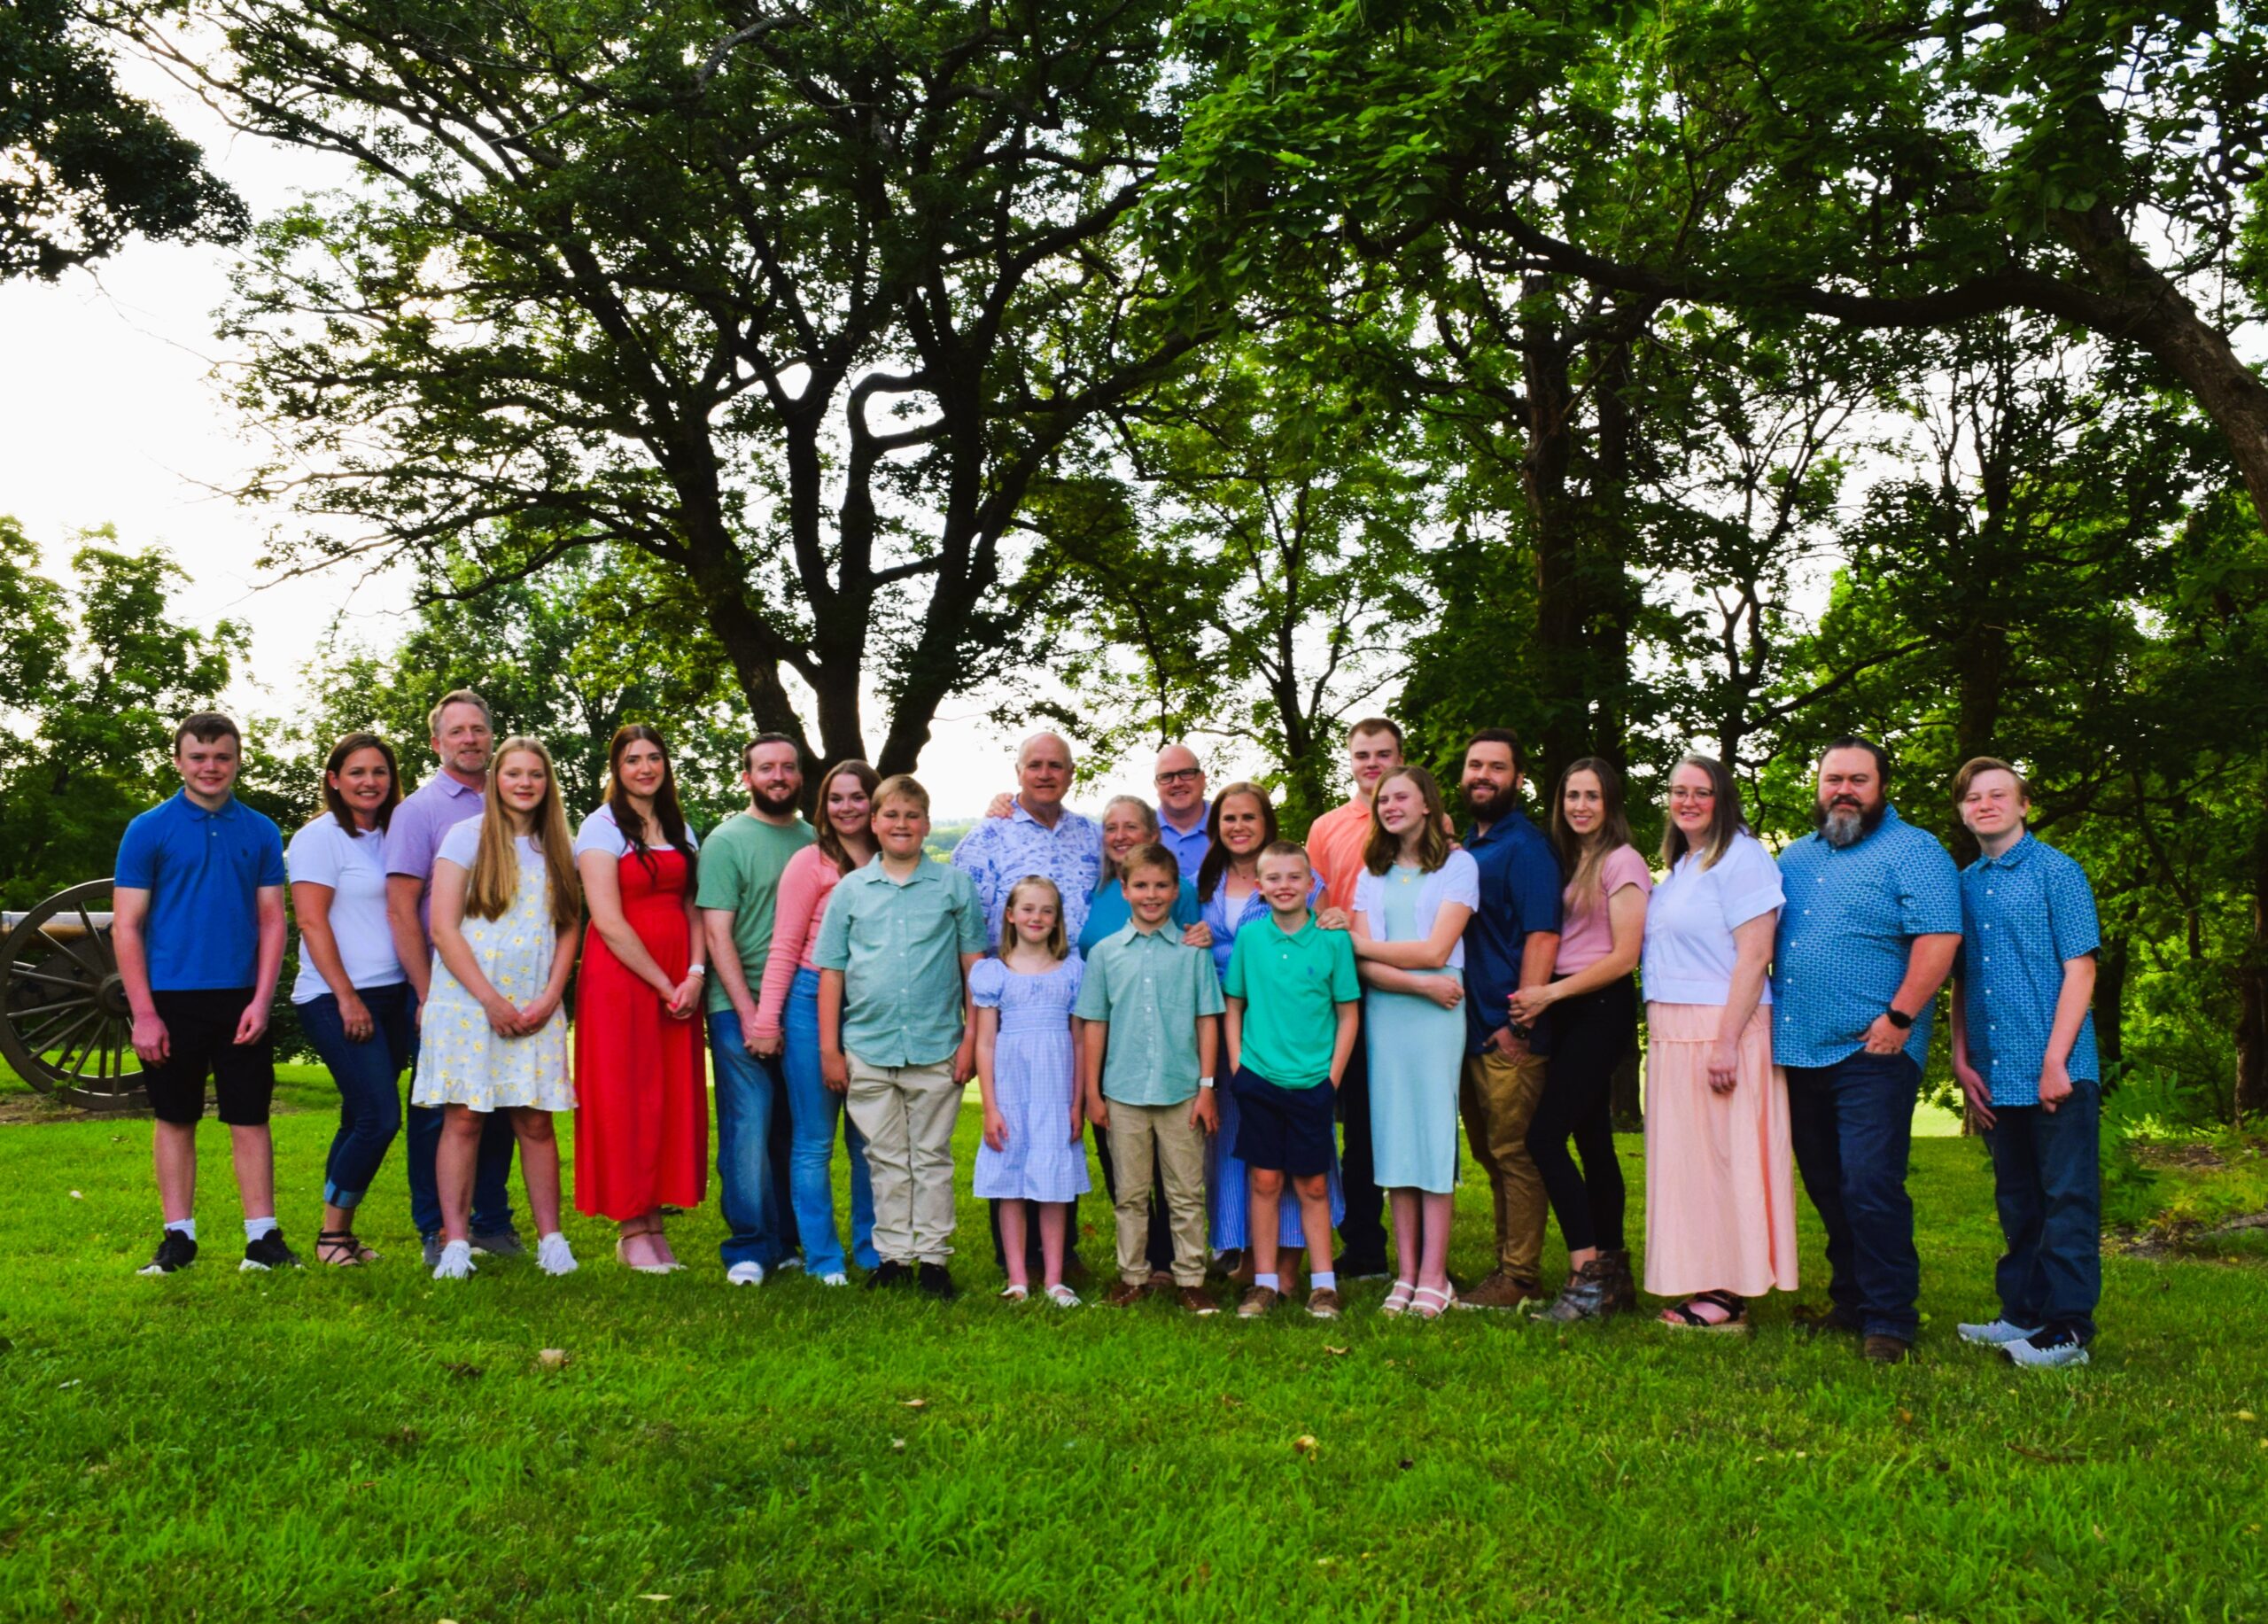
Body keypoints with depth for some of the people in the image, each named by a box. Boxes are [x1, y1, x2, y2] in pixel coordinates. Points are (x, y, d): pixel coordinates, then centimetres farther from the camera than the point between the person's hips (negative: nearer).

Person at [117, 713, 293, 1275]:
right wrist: (144, 1013, -9)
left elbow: (271, 921, 5)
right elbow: (126, 926, -2)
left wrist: (261, 1001, -5)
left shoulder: (261, 832, 5)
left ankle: (263, 1236, 7)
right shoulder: (149, 830, -1)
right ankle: (178, 1238, 16)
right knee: (175, 1119, 8)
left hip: (240, 1001, 1)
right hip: (172, 1001, -1)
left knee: (250, 1119, 3)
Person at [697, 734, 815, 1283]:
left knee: (799, 1131, 8)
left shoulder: (815, 840, 13)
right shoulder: (727, 841, -1)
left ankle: (787, 1242, 19)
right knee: (749, 1133, -4)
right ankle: (749, 1249, 6)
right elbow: (716, 933, -7)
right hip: (742, 1010, -4)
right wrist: (751, 1015, -13)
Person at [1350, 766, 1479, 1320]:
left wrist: (1353, 940, -2)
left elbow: (1435, 951, -9)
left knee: (1434, 1133, -4)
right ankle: (1406, 1272, 8)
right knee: (1393, 1134, 3)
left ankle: (1433, 1275, 0)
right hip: (1383, 1015, 4)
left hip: (1437, 1016, -4)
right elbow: (1367, 967, 3)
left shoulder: (1457, 865, 1)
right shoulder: (1373, 874, 13)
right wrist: (1421, 984, -14)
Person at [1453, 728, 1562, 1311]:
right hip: (1469, 1030, 8)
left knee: (1516, 1154, -3)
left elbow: (1542, 936, -17)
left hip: (1508, 1034, -8)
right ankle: (1507, 1266, 23)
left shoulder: (1525, 846, -9)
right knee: (1492, 1156, 14)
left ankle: (1520, 1278, 4)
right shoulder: (1464, 847, 16)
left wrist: (1520, 1025, -20)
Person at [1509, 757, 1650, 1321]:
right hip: (1570, 1014, 8)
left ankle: (1588, 1276, -11)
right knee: (1592, 1141, 10)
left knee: (1545, 1136, -14)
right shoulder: (1572, 862, 16)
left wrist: (1550, 993, -14)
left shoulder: (1621, 861, -8)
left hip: (1601, 1009, -8)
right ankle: (1612, 1274, 16)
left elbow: (1624, 956, -14)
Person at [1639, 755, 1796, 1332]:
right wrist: (1660, 1037, 11)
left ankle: (1729, 1295, 1)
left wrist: (1727, 1042, -22)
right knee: (1686, 1158, 9)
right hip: (1672, 1032, 9)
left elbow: (1754, 956, -16)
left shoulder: (1741, 858, -9)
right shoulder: (1678, 867, 18)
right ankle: (1704, 1283, 15)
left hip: (1721, 1026, -9)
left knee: (1721, 1154, -5)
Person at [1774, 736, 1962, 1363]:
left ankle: (1889, 1320, -3)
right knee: (1827, 1190, 13)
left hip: (1871, 1052, -7)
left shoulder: (1913, 852, -4)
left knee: (1870, 1189, -11)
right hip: (1799, 1051, 7)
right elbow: (1768, 939, 24)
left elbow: (1938, 938, -14)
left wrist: (1899, 1018, -19)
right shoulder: (1797, 855, 18)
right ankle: (1849, 1301, 24)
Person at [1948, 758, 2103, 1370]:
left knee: (2068, 1198, -1)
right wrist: (1962, 1062, 6)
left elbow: (2080, 969, -8)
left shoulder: (2057, 872, -4)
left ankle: (2068, 1328, 2)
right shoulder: (1963, 885, 11)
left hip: (2057, 1072, -6)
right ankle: (2022, 1314, 24)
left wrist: (2055, 1062, -14)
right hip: (1996, 1077, 6)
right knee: (2017, 1201, 15)